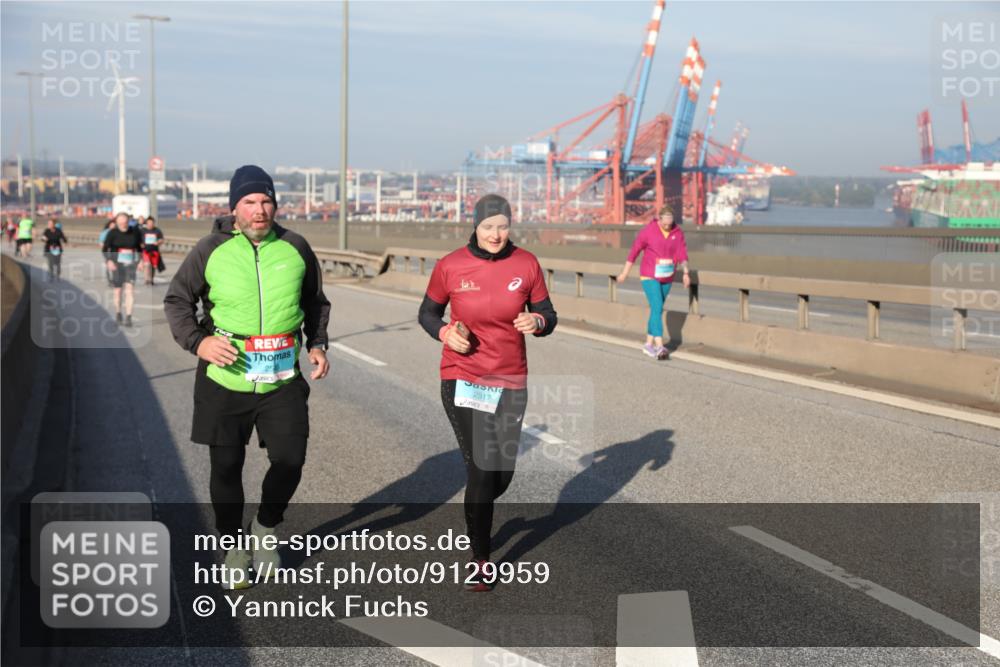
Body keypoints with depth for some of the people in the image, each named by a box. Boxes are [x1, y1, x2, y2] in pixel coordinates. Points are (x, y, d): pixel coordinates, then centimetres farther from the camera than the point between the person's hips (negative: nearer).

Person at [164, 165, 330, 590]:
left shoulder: (295, 248, 2)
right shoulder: (211, 250, -5)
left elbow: (316, 302, 16)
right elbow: (177, 300, 3)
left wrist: (317, 344, 2)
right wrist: (197, 341, -14)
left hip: (281, 382, 1)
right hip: (225, 380, -1)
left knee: (290, 460, -1)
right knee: (226, 467, 8)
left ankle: (265, 530, 27)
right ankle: (234, 548, 27)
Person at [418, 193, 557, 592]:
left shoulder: (526, 264, -4)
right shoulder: (450, 267, -7)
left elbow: (547, 316, 4)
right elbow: (427, 312, 7)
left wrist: (537, 322, -19)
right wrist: (445, 332, -14)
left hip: (511, 382, 3)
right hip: (462, 380, -2)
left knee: (501, 474, 10)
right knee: (482, 470, -8)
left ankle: (476, 513, 47)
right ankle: (481, 562, 12)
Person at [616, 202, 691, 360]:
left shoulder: (677, 233, -2)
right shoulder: (648, 231, -13)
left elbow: (682, 254, -5)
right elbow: (634, 251, -5)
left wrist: (686, 272, -20)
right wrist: (625, 273, 0)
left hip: (667, 278, 5)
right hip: (649, 277, -5)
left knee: (657, 310, 13)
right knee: (657, 308, -17)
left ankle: (649, 344, 26)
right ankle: (660, 347, -22)